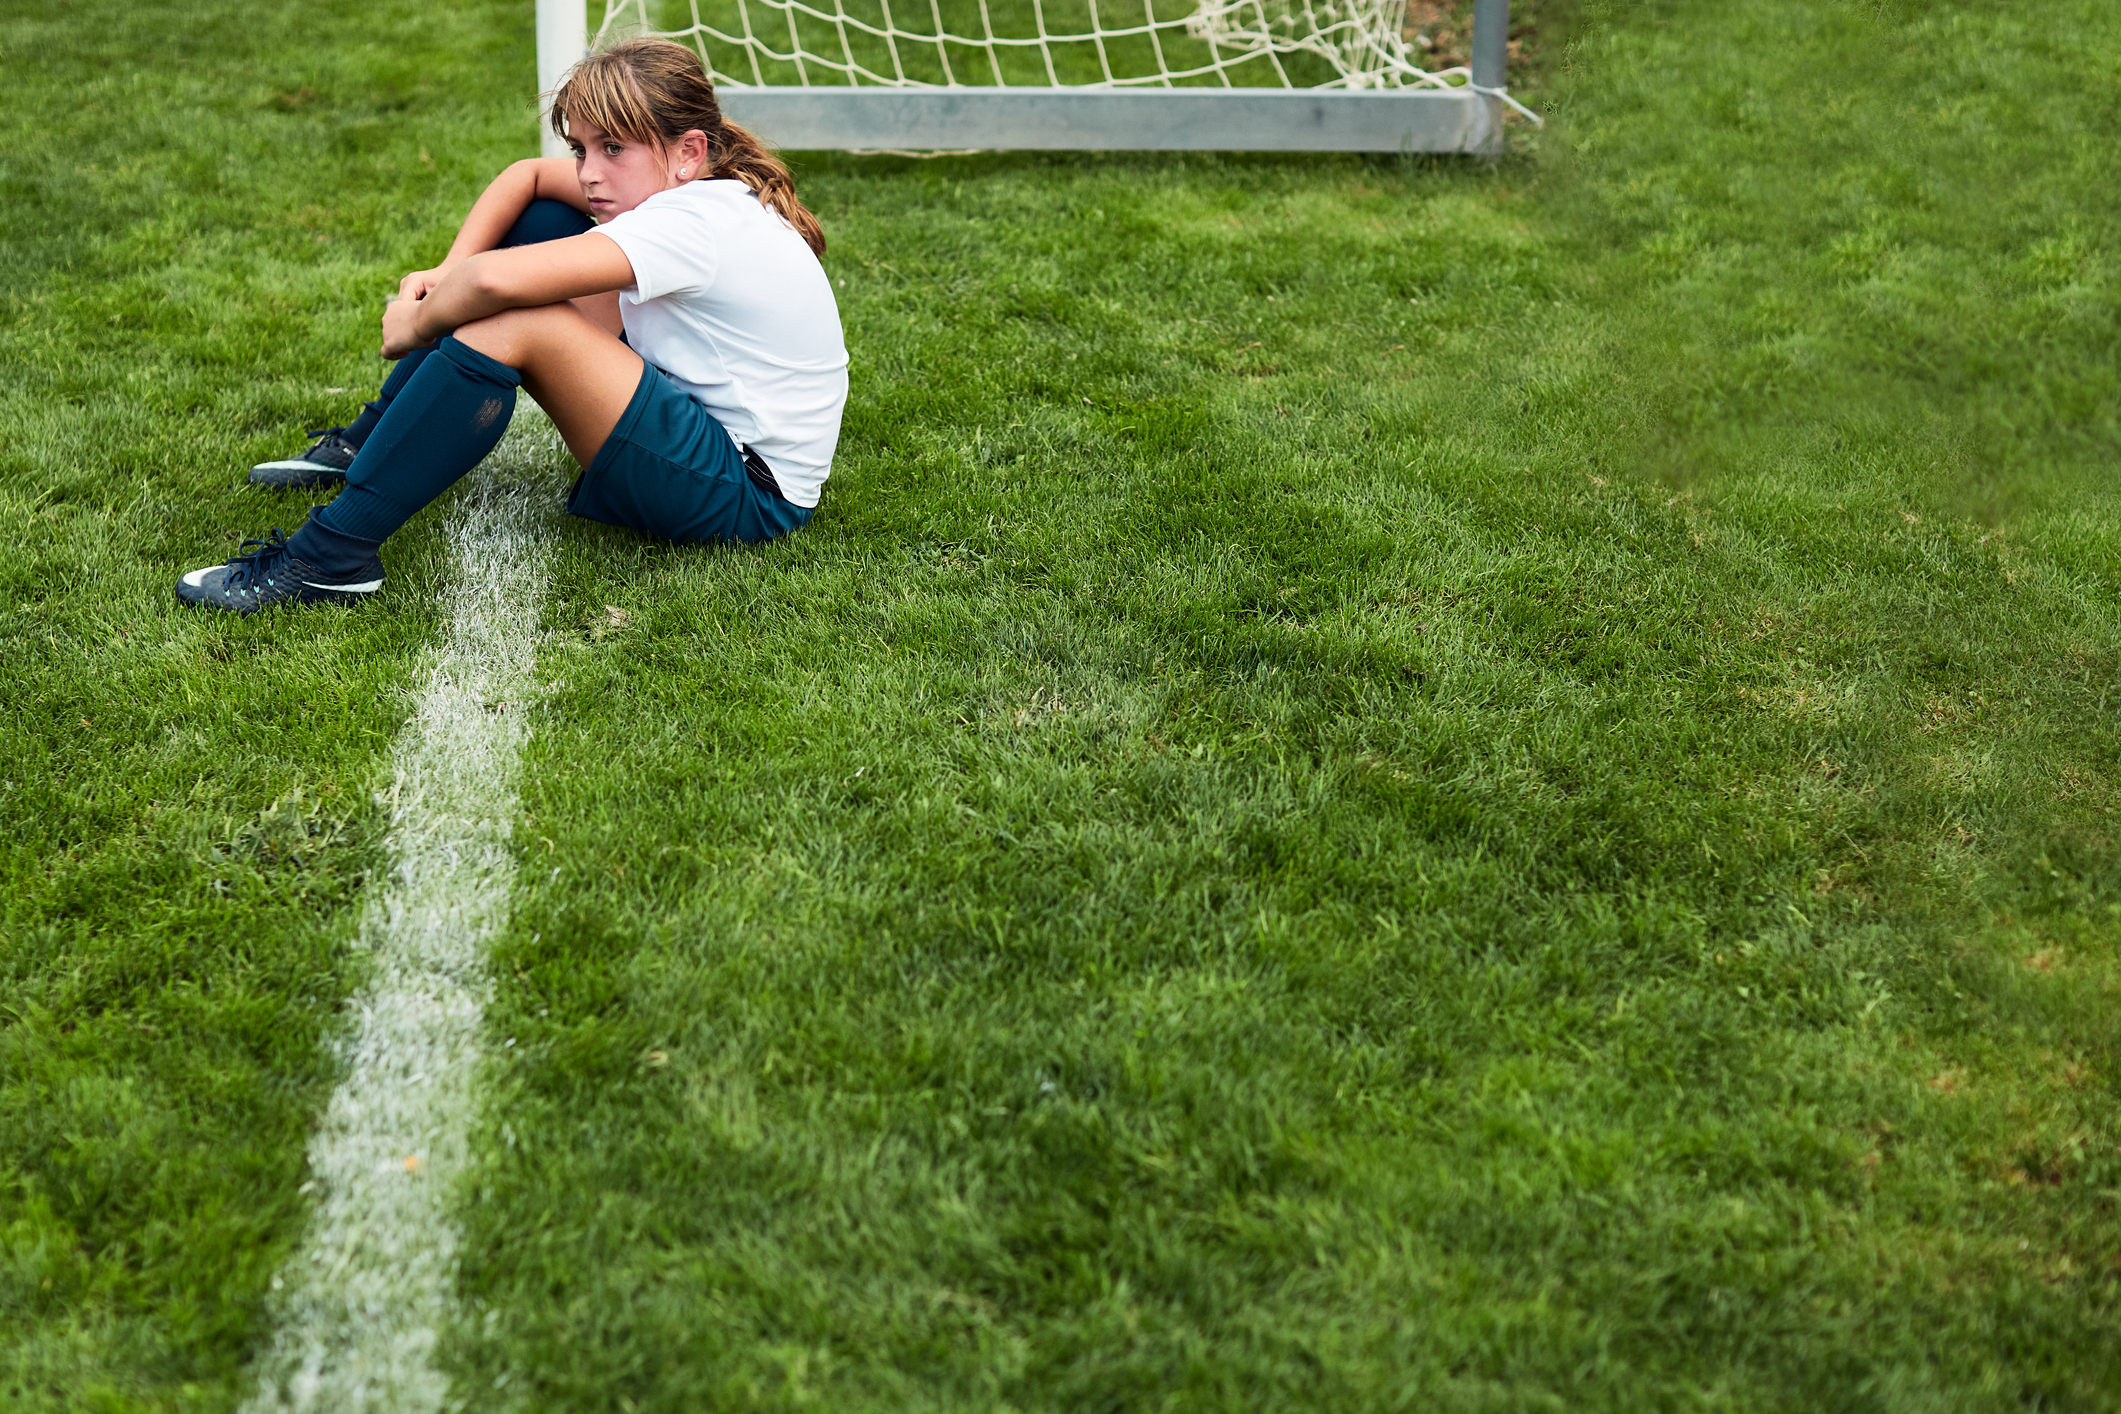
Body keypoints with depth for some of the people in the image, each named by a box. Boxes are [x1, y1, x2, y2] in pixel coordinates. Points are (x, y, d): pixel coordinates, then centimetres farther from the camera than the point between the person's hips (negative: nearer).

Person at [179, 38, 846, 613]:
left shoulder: (694, 224, -26)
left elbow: (495, 281, -35)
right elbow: (526, 176, 12)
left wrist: (419, 322, -15)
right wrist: (448, 275, -4)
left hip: (748, 495, -10)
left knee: (510, 322, -27)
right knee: (539, 222, 10)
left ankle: (333, 553, -19)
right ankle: (371, 440, 17)